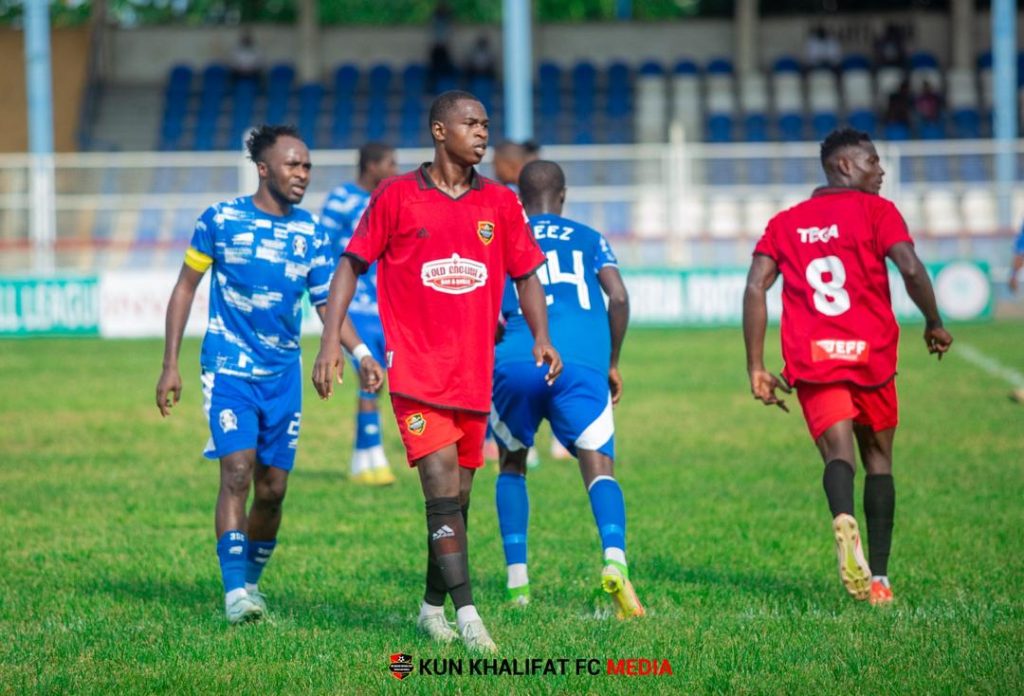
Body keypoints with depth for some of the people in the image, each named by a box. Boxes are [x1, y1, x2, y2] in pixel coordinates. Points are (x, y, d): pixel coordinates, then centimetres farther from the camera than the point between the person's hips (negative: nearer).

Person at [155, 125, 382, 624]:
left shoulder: (310, 235, 4)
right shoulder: (221, 221, -4)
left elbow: (328, 305, 6)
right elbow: (185, 288, 4)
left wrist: (362, 356, -12)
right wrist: (170, 366, 0)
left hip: (283, 375, 4)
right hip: (228, 370, -4)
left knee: (272, 489, 5)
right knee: (237, 472, -18)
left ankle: (251, 581, 24)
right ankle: (234, 591, -18)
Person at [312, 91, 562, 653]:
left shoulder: (501, 204, 8)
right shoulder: (396, 197, -1)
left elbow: (526, 275, 14)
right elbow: (352, 264, 5)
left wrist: (541, 336, -2)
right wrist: (330, 339, -3)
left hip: (474, 373, 4)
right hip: (416, 370, -4)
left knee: (457, 499, 10)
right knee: (443, 486, -15)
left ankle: (433, 607, 26)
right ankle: (467, 617, -20)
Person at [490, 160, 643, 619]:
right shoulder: (589, 239, 22)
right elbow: (619, 298, 8)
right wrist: (612, 363, 19)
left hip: (516, 361, 1)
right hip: (582, 360, -1)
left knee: (512, 464, 21)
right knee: (598, 466, -6)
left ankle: (517, 583, 14)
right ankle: (615, 559, -35)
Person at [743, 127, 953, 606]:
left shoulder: (785, 223, 15)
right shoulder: (875, 211, 4)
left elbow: (755, 288, 5)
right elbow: (910, 269, -10)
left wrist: (755, 368, 5)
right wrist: (934, 324, 6)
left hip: (810, 357, 2)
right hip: (871, 351, -2)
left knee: (838, 451, -10)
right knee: (878, 456, 12)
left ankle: (844, 518, -45)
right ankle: (878, 578, 6)